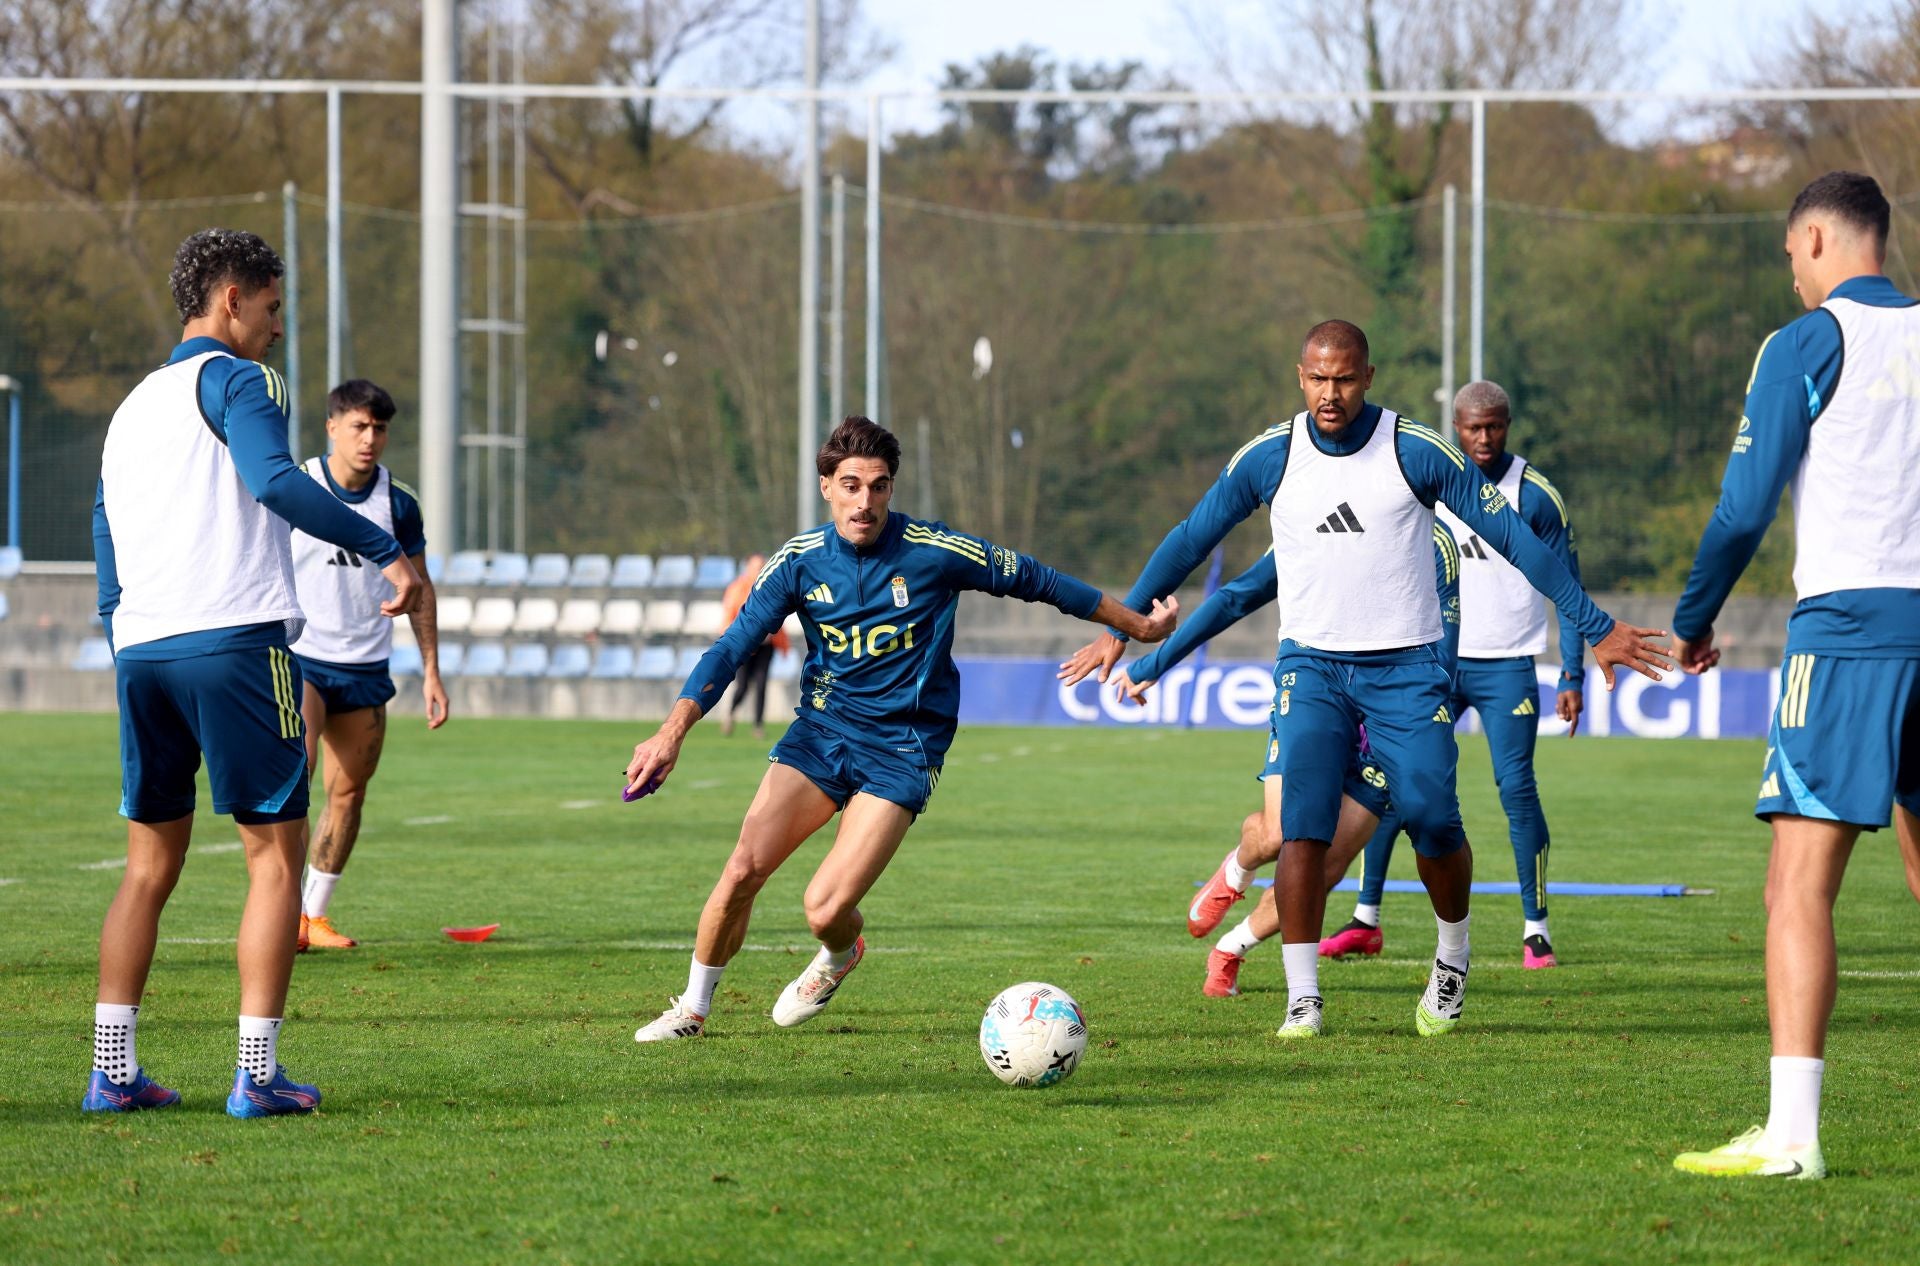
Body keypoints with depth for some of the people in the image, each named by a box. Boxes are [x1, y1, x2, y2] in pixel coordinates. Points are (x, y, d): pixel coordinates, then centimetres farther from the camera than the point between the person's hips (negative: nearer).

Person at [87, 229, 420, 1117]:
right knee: (275, 855, -1)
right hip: (233, 642, -7)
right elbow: (273, 480, -21)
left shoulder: (132, 408, 23)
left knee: (150, 864, 12)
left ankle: (112, 1073, 6)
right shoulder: (234, 380, -1)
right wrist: (385, 551, -20)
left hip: (140, 650, 7)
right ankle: (257, 1075, -6)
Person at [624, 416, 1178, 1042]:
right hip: (820, 731, 3)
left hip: (901, 751, -3)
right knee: (743, 869, -15)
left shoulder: (933, 552, -12)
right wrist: (672, 732, -22)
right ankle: (692, 1008, 8)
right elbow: (730, 650, -6)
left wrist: (1138, 624, 11)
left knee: (827, 908, -17)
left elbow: (1034, 580, 1)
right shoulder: (800, 561, -5)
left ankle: (838, 959, 22)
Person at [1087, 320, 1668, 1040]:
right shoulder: (1268, 459, -3)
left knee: (1431, 819, -9)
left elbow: (1510, 536, -4)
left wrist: (1595, 628, -4)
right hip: (1311, 663, 1)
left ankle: (1453, 956, 20)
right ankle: (1302, 998, -10)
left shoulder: (1418, 452, -8)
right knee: (1303, 823, -15)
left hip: (1406, 668, -1)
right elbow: (1190, 541, 9)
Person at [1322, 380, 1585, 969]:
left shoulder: (1536, 496, -4)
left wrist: (1572, 678, -6)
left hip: (1507, 666, -3)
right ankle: (1366, 921, 5)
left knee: (1516, 788, -11)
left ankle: (1536, 928, 0)